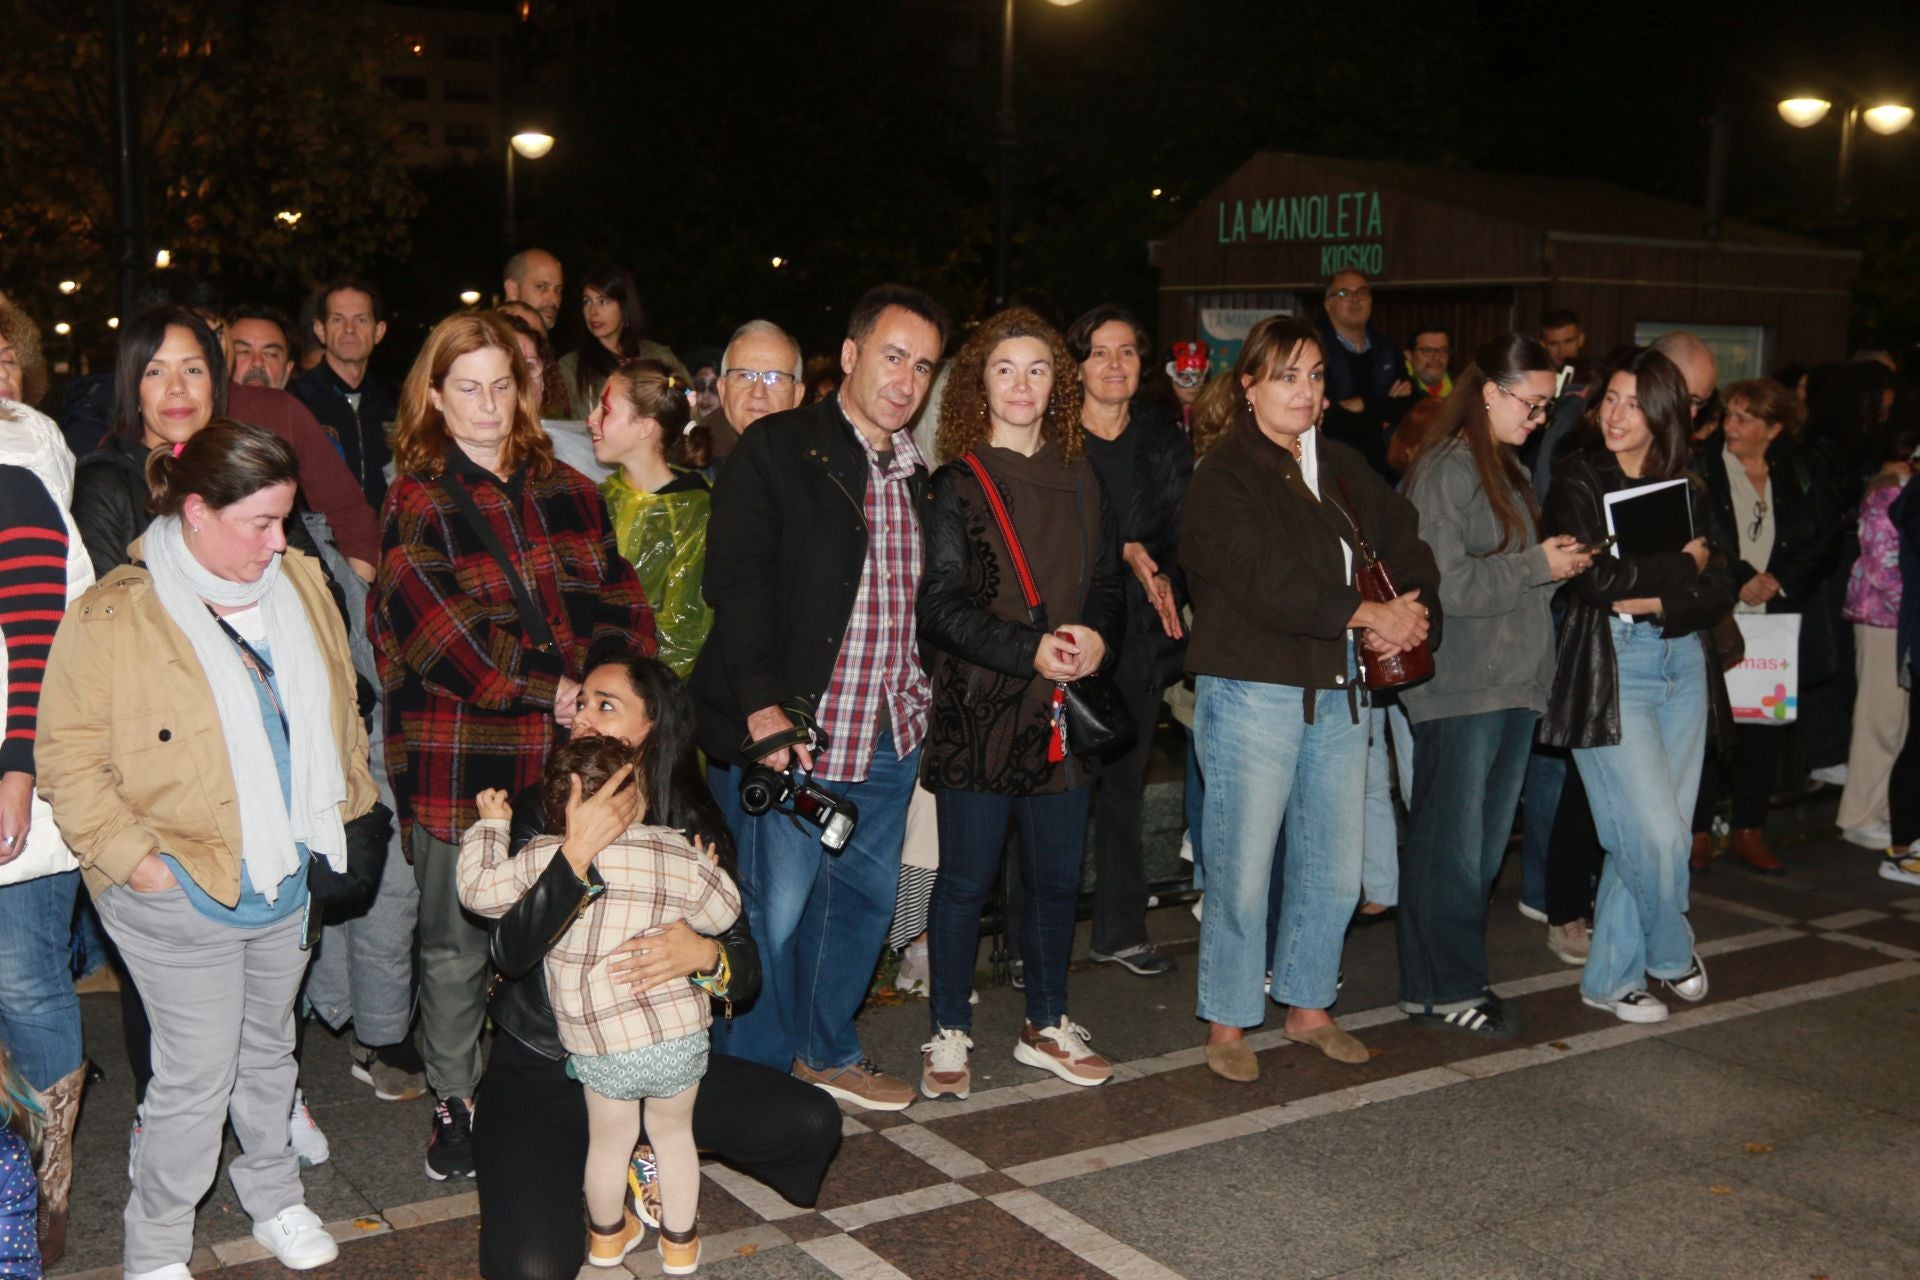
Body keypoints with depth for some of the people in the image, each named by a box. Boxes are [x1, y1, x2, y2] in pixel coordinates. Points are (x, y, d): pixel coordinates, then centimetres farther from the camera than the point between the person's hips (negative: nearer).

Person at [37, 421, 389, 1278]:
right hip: (182, 892, -5)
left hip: (290, 878, 6)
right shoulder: (112, 617, -15)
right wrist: (130, 854, -16)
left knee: (267, 1048, 22)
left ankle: (273, 1195, 42)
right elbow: (68, 755, -11)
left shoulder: (298, 584, 2)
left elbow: (337, 711, 14)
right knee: (196, 1077, 2)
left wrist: (351, 810, 14)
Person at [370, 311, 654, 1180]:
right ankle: (452, 1102, 24)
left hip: (560, 751, 4)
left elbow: (617, 599, 7)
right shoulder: (417, 501, -2)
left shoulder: (566, 492, 12)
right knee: (456, 944, 8)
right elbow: (436, 624, -14)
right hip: (454, 757, -3)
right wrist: (548, 687, -16)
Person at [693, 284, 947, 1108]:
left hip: (887, 736, 7)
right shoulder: (778, 451, -7)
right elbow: (735, 582, -13)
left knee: (866, 896, 15)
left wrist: (917, 697, 11)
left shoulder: (919, 474, 13)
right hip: (787, 732, -6)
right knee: (776, 910, 1)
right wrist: (763, 711, -20)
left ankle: (826, 1051, 34)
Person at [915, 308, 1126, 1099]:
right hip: (978, 709, -4)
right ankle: (949, 1035, 16)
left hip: (1061, 708, 5)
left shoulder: (1078, 480, 12)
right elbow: (942, 604, -9)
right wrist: (1031, 649, -19)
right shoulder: (957, 484, -3)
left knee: (1057, 875, 11)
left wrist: (1096, 637, -8)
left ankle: (1046, 1026, 26)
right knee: (967, 878, 2)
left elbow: (1107, 582, 14)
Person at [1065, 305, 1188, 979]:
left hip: (1138, 631, 4)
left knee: (1125, 779, 11)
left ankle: (1121, 930, 22)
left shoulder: (1163, 439, 10)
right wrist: (1124, 552, -15)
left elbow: (1181, 529, 5)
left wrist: (1165, 577, -14)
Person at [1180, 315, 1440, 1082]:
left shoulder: (1343, 470, 15)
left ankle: (1307, 1006, 28)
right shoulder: (1223, 476, -7)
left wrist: (1412, 616, -6)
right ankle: (1227, 1025, 13)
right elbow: (1265, 582, -18)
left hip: (1338, 694, 7)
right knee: (1243, 871, -1)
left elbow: (1406, 545, 14)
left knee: (1335, 868, 12)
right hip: (1252, 693, -7)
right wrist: (1369, 614, -14)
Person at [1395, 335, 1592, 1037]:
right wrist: (1535, 566, -14)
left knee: (1486, 843, 12)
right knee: (1450, 842, -2)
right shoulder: (1443, 471, -11)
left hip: (1515, 682, 9)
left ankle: (1456, 973, 21)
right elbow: (1443, 585, -19)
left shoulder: (1511, 473, 17)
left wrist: (1560, 563, 6)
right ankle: (1440, 988, 7)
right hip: (1459, 686, -9)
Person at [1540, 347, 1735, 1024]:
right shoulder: (1578, 479, -2)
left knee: (1654, 835, 6)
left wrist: (1652, 601, -12)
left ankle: (1610, 978, 19)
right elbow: (1597, 578, -15)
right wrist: (1683, 563, -4)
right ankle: (1673, 950, 20)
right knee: (1657, 834, -8)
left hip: (1683, 666, 5)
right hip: (1610, 669, -5)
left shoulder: (1685, 490, 12)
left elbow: (1719, 592, 6)